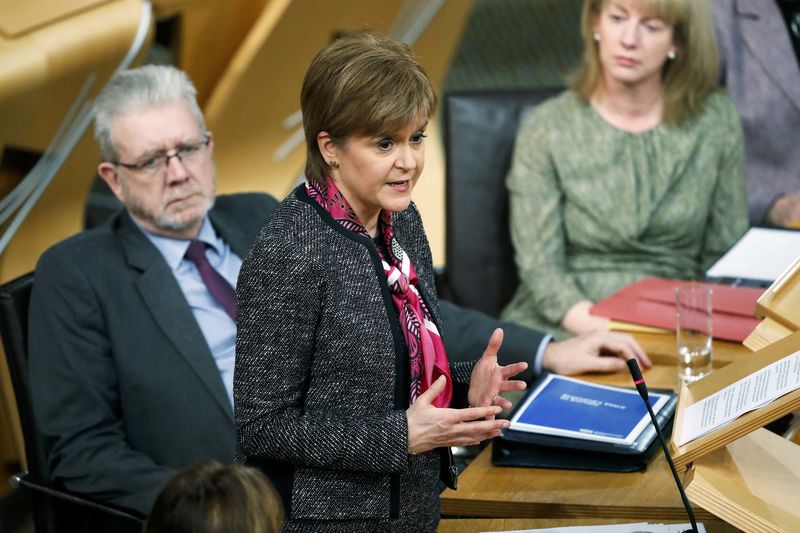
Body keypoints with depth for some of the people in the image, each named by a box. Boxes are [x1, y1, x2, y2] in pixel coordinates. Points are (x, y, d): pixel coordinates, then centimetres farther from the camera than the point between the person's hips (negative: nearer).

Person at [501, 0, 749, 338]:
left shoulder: (715, 121, 5)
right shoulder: (545, 129, 1)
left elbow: (726, 256, 10)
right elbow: (539, 265, -3)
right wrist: (601, 330, -20)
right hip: (565, 328, -1)